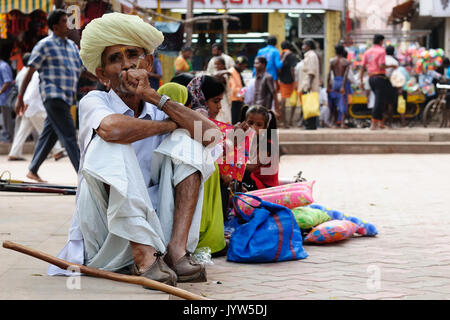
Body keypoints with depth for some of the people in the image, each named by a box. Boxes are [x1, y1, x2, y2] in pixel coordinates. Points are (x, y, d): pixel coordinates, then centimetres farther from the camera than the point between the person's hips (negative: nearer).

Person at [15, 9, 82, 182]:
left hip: (66, 97, 7)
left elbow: (81, 69, 21)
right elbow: (30, 72, -2)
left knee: (48, 136, 13)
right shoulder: (45, 45, -3)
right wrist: (20, 98, -4)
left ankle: (32, 171, 25)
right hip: (53, 96, -7)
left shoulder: (72, 45, 18)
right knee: (69, 136, -12)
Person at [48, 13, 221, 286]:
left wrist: (153, 96, -16)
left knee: (185, 140, -8)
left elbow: (212, 135, -13)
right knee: (110, 144, -23)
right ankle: (145, 257, -33)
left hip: (154, 224, 4)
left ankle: (176, 249, -23)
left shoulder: (161, 110, 8)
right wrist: (168, 125, -13)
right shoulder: (94, 102, -3)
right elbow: (111, 128, -30)